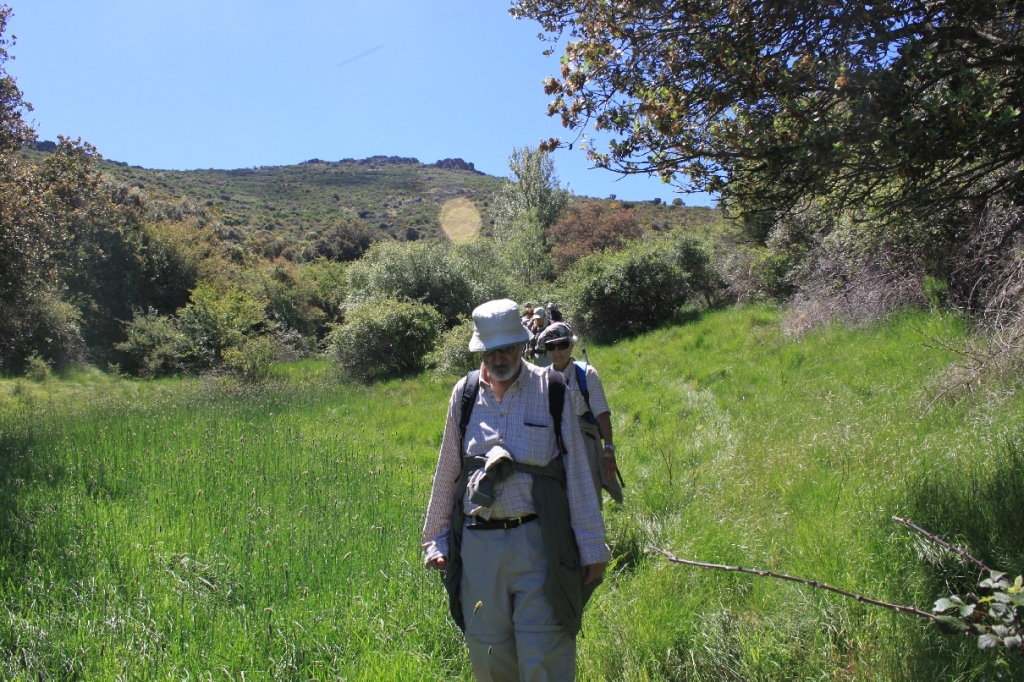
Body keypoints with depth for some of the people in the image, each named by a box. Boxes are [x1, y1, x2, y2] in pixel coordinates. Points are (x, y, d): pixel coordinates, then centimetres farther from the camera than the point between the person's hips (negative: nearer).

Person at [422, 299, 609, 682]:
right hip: (478, 545, 3)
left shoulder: (551, 391, -1)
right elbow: (447, 473, 14)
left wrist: (592, 546, 0)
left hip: (538, 543, -3)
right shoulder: (465, 394, 7)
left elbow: (578, 474, 0)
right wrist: (436, 539, 15)